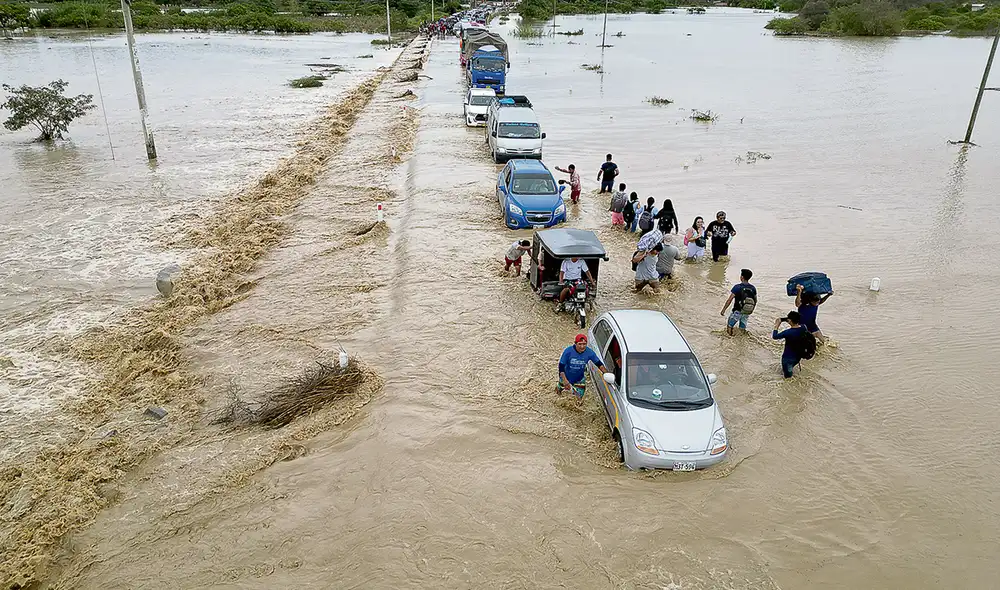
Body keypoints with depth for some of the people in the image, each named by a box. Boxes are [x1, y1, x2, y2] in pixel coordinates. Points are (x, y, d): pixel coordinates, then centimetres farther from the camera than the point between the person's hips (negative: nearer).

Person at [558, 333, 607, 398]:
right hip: (566, 378, -1)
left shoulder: (589, 352, -21)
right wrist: (565, 380, -29)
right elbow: (561, 366, -21)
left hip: (580, 380, 2)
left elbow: (598, 363, -8)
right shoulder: (568, 351, -28)